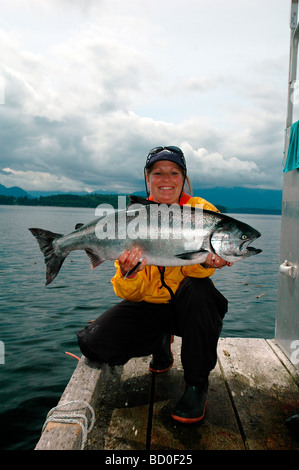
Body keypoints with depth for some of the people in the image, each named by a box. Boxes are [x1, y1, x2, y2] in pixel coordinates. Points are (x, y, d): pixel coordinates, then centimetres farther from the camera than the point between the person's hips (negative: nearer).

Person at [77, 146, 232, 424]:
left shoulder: (201, 210, -8)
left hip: (189, 305, -1)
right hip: (148, 306, 2)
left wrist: (206, 262, -39)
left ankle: (197, 384, -11)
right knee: (94, 344, -16)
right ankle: (160, 343, 14)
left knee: (198, 289, -34)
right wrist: (129, 274, -35)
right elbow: (130, 294, -11)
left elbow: (197, 270, -15)